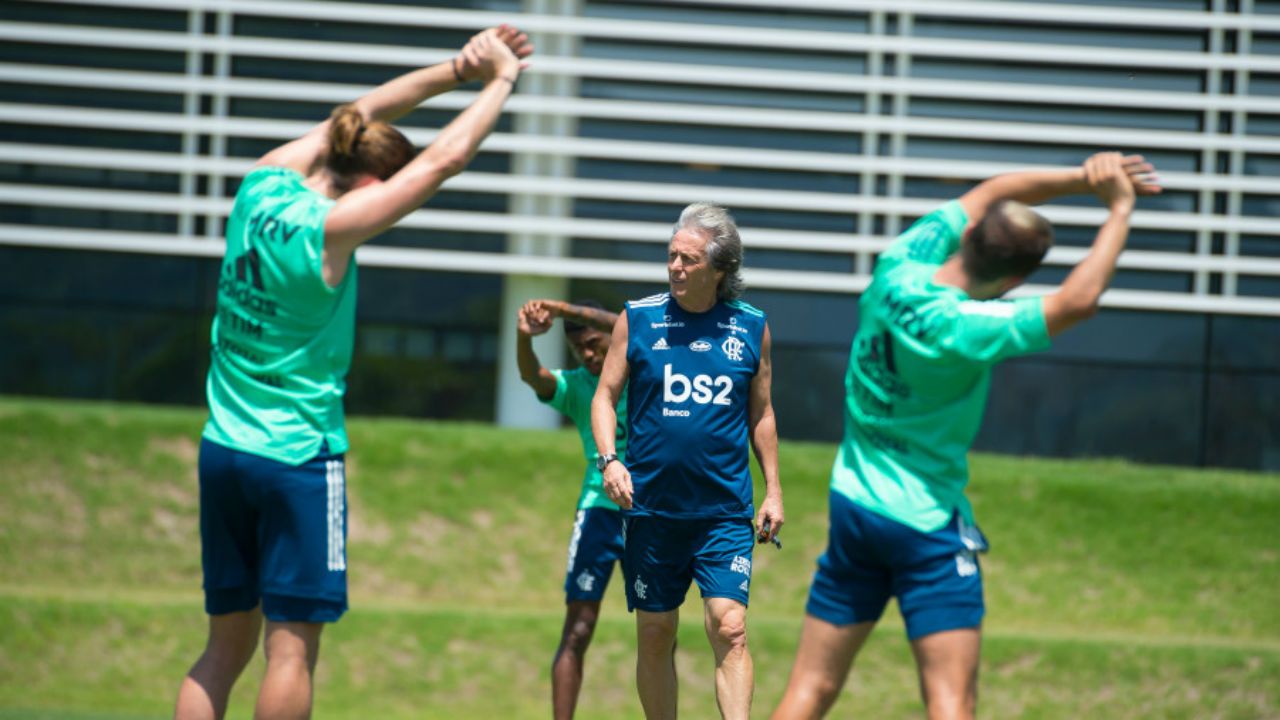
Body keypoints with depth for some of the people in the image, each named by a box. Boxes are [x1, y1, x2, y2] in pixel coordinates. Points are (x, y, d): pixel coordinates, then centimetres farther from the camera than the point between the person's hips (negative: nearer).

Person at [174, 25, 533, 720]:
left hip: (222, 448, 8)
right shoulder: (327, 229, -17)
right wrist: (500, 80, 2)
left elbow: (361, 113, 14)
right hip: (299, 456, -8)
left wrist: (457, 69, 12)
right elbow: (445, 159, -11)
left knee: (226, 644, 10)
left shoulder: (263, 186, 2)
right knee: (293, 646, -2)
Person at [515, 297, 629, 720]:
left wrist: (572, 311, -33)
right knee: (578, 630, -8)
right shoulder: (575, 387, 1)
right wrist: (524, 337, -41)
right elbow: (531, 375, -19)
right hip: (600, 509, 0)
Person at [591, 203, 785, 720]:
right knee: (655, 634, 6)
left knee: (729, 628, -12)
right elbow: (605, 396, 6)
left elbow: (761, 413, 14)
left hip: (726, 511, -1)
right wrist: (609, 459, -10)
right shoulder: (637, 319, 1)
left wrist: (773, 490, 10)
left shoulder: (752, 328, 4)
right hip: (651, 508, 1)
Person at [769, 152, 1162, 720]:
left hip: (852, 501, 7)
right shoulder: (960, 329, -25)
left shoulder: (899, 266, -7)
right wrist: (1120, 209, -17)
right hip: (927, 522, -7)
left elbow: (988, 194, 7)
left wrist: (1079, 179, -4)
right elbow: (1078, 300, -29)